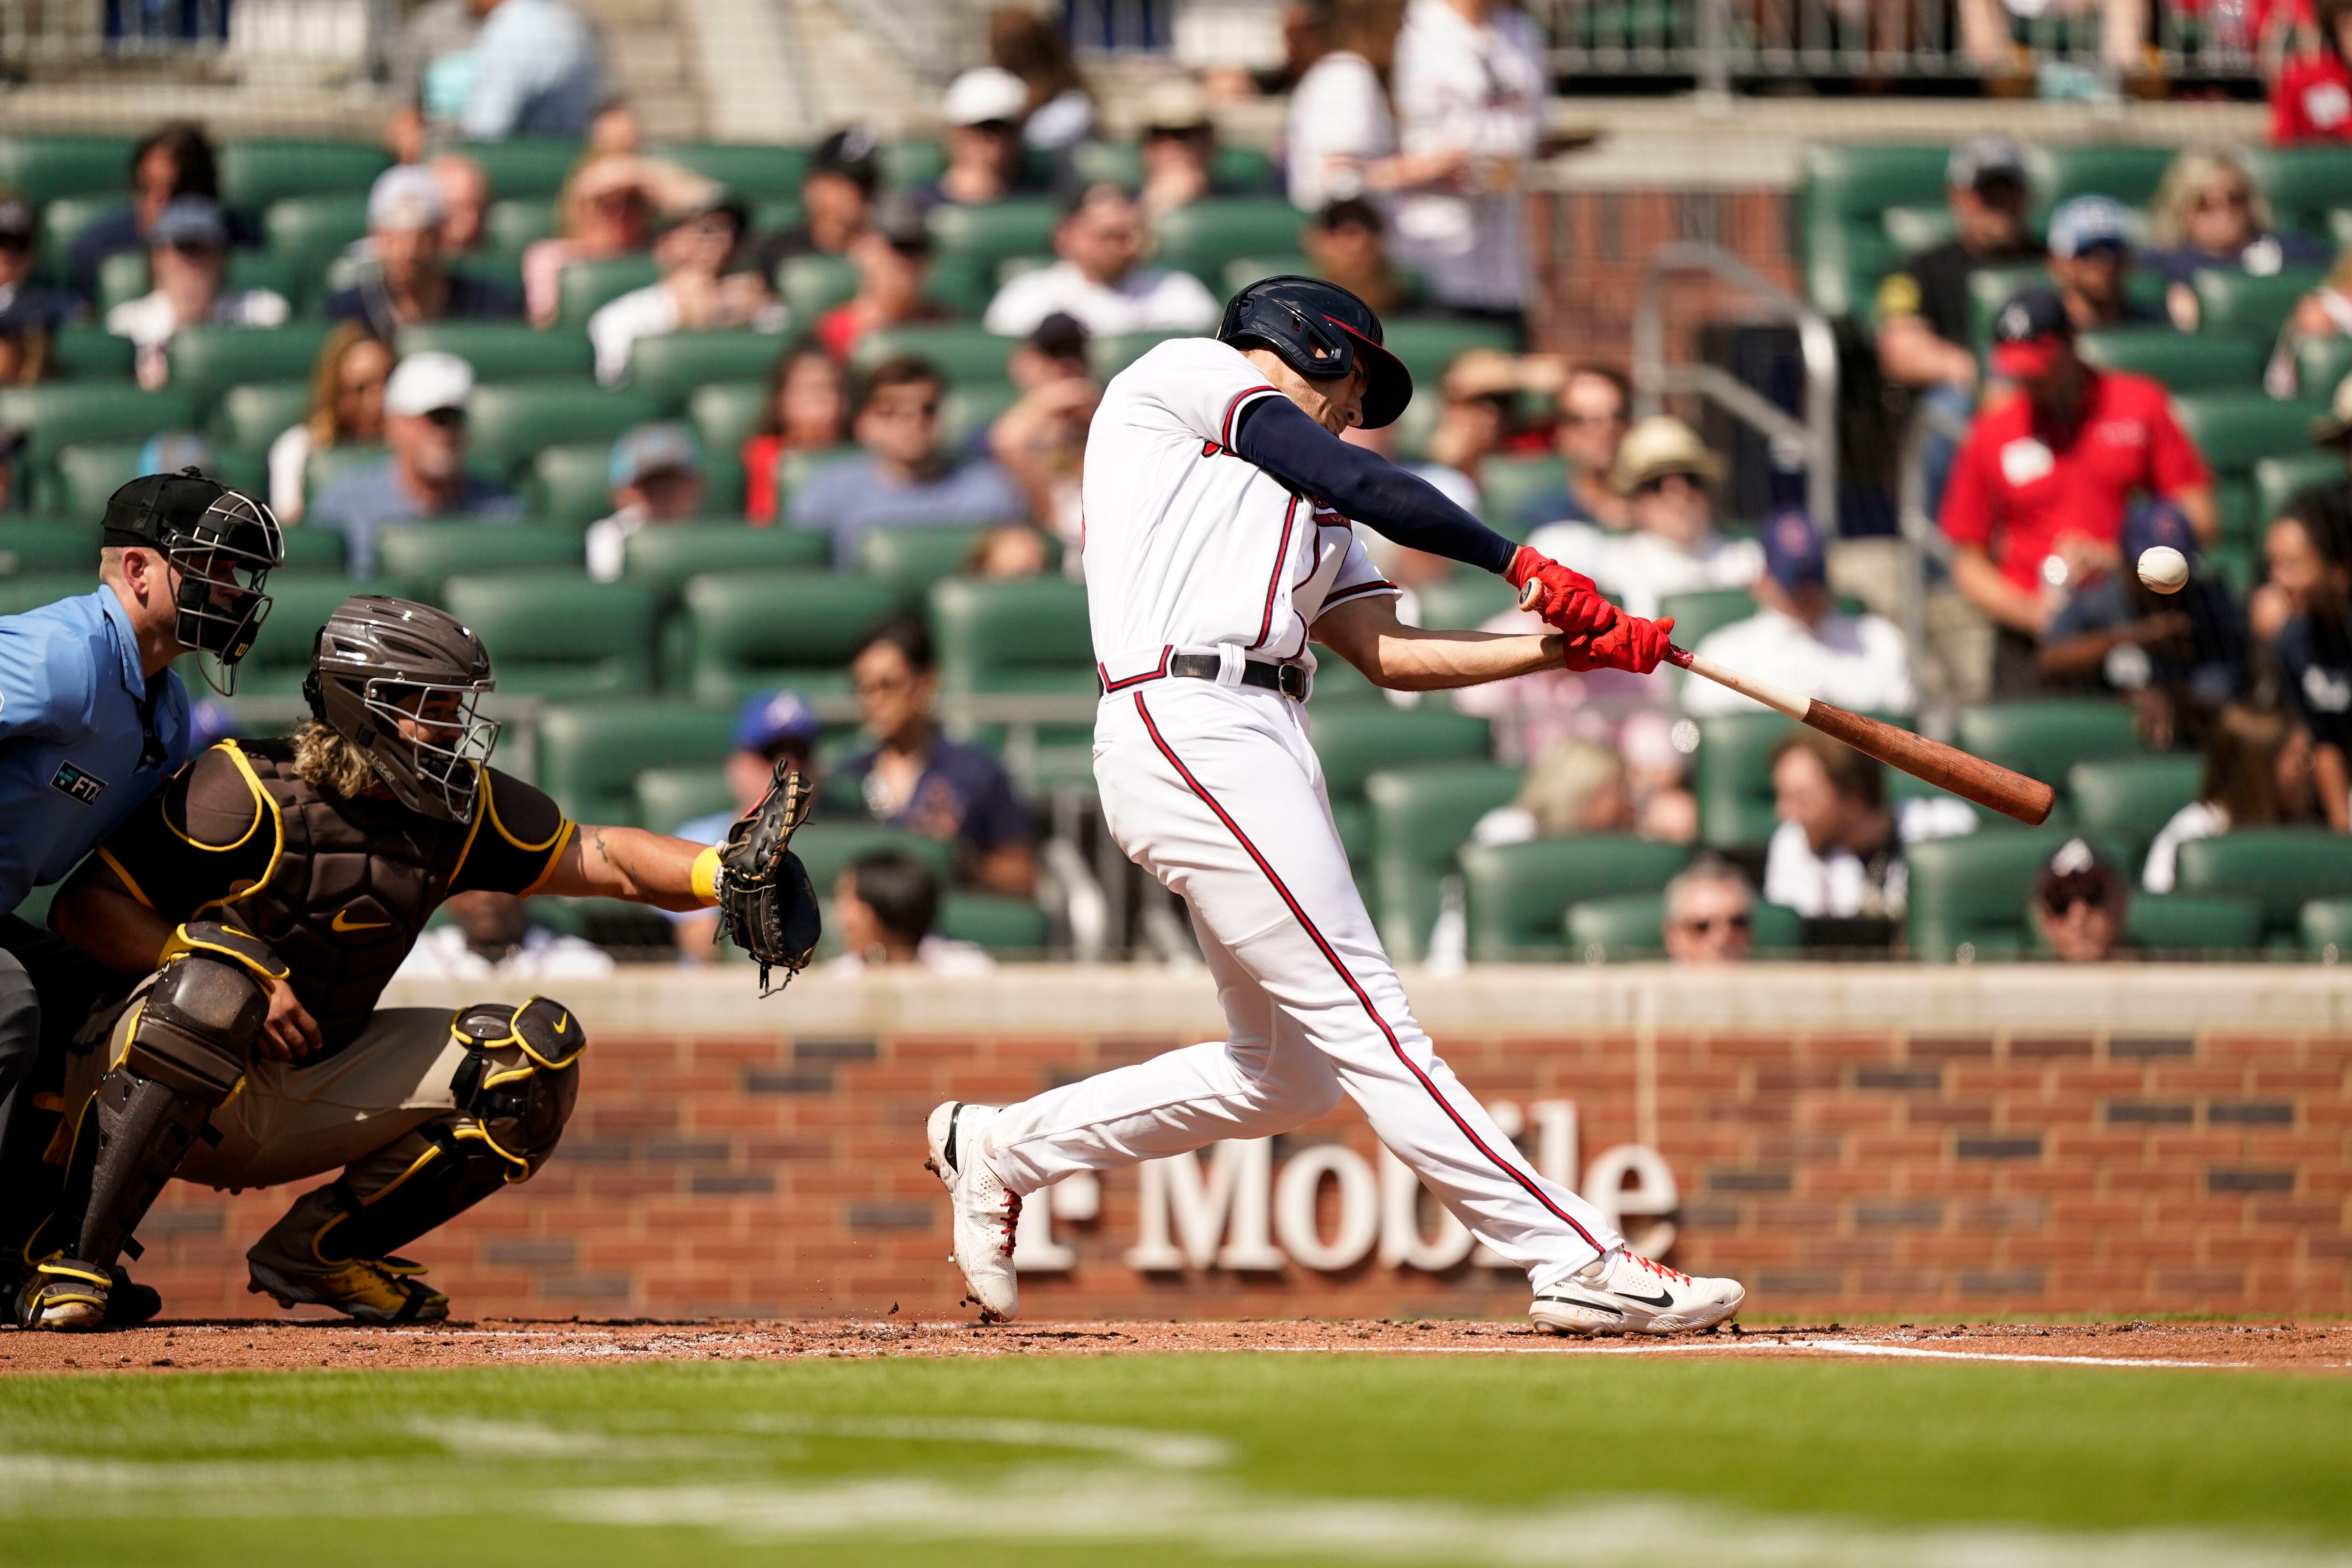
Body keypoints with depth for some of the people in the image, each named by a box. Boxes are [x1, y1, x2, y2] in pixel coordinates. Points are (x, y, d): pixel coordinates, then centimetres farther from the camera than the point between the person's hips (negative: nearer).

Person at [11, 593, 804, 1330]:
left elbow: (606, 861, -2)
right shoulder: (250, 791, -17)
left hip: (313, 1098, 6)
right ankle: (69, 1259, -33)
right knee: (219, 975, -39)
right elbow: (85, 905, -19)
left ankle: (319, 1250, 3)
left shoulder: (459, 806, 0)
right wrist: (241, 977, -28)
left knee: (539, 1049, -4)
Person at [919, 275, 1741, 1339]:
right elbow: (1356, 482, -3)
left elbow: (1391, 653, 20)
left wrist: (1566, 646, 10)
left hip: (1260, 751, 10)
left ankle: (1005, 1148, 23)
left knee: (1287, 1074, 9)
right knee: (1364, 1022, -12)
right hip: (1188, 726, -9)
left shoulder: (1311, 518, 30)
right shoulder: (1184, 375, 8)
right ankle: (1576, 1262, -18)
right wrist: (1520, 563, 1)